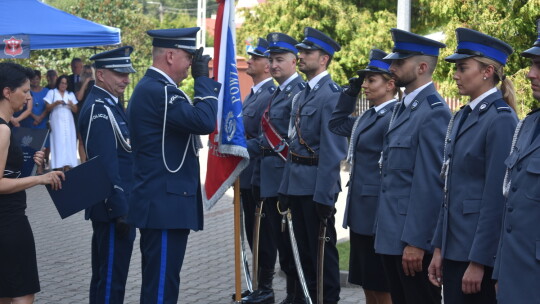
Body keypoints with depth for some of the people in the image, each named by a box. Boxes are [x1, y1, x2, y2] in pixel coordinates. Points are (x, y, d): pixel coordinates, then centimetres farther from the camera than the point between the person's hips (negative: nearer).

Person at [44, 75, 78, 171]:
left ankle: (67, 167, -6)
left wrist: (71, 105, -10)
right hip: (56, 122, -3)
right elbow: (48, 108, 2)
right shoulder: (52, 93, 8)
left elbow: (75, 110, 11)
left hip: (68, 122, 3)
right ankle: (58, 168, -12)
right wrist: (55, 103, -16)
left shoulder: (71, 94, 16)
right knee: (58, 143, -9)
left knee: (68, 143, -5)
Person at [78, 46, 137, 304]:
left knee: (104, 274, 17)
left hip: (111, 207, 10)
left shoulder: (108, 104, 14)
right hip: (114, 207, -10)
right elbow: (106, 165, -21)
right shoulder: (99, 109, -16)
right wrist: (120, 211, -21)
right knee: (112, 276, -4)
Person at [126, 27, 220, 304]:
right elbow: (205, 121, -26)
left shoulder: (151, 87, 15)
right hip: (165, 204, -11)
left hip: (158, 203, 11)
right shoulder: (158, 90, -18)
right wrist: (203, 78, -16)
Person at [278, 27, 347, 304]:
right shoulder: (301, 95, 15)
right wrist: (285, 188, 15)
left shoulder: (331, 95, -14)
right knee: (305, 249, 16)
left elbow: (333, 150, -19)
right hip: (297, 184, 9)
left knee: (322, 249, 2)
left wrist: (324, 196, -21)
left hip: (316, 187, -9)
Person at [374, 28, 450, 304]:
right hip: (391, 234, 9)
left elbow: (430, 183, -19)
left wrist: (416, 242, -20)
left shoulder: (434, 113, -15)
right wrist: (384, 228, 17)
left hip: (415, 238, -9)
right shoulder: (401, 108, 14)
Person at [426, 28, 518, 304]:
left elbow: (497, 197, -17)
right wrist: (439, 249, 12)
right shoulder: (461, 117, 12)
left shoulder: (501, 120, -13)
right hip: (454, 247, 8)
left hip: (481, 251, -8)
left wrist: (478, 262, -17)